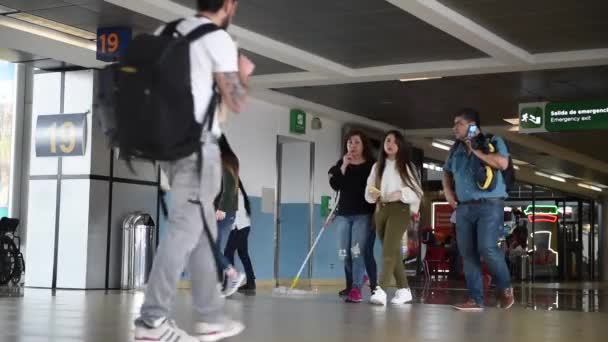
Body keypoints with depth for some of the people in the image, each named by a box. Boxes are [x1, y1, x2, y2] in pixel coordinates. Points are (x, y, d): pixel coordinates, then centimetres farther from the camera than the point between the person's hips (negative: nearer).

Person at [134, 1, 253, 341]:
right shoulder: (218, 39, -6)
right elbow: (236, 103, -6)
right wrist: (244, 74, 14)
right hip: (198, 144, -8)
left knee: (202, 229, 13)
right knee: (185, 228, -10)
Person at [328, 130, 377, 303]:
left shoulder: (371, 165, 0)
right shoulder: (341, 164, 11)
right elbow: (335, 185, -3)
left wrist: (377, 211, -10)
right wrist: (343, 167, -14)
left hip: (364, 214, -5)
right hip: (344, 214, 5)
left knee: (359, 251, -16)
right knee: (345, 253, 7)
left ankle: (356, 289, -20)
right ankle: (351, 285, 24)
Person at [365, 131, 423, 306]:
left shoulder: (406, 166, 3)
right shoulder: (377, 166, 16)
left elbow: (417, 191, -1)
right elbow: (368, 189, 13)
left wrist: (401, 194, -16)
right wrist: (372, 195, -9)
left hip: (399, 209, -5)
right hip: (381, 210, 5)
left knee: (389, 249, -18)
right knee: (393, 251, 9)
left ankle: (381, 290, -29)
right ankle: (404, 290, 18)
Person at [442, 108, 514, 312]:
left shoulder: (492, 142, -1)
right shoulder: (456, 148, 16)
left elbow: (502, 163, -18)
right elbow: (447, 173, 29)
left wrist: (475, 150, -11)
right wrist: (448, 192, 10)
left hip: (489, 205, -6)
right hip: (464, 208, 6)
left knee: (487, 248, -18)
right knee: (468, 254, 1)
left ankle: (505, 288, 5)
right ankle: (476, 300, 4)